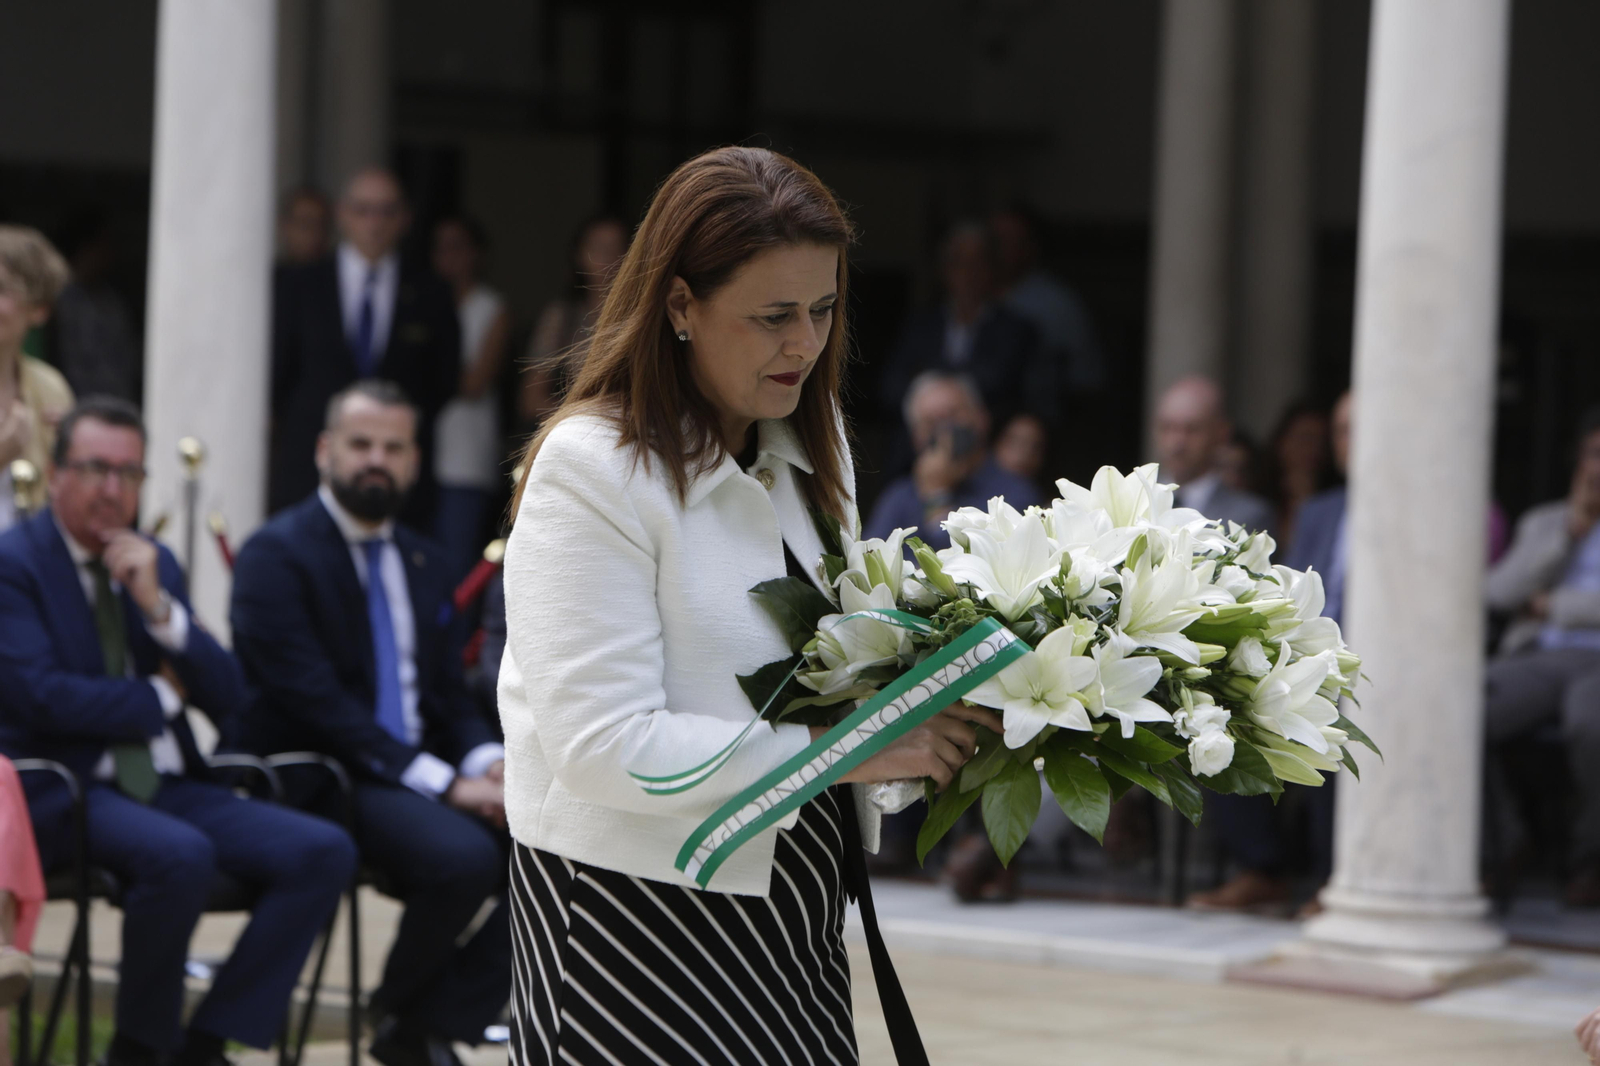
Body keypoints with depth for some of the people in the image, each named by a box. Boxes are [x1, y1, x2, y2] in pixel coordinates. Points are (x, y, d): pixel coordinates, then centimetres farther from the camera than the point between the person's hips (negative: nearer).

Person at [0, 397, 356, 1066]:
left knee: (325, 852, -15)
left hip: (166, 785, 7)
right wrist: (160, 697, -3)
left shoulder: (154, 565, 17)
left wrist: (158, 606, -6)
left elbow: (229, 698, 9)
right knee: (181, 855, -37)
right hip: (66, 789, -7)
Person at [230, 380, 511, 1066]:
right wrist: (442, 782, -21)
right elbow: (316, 701, -16)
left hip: (421, 773, 7)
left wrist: (487, 763, -6)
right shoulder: (276, 554, -7)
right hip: (314, 786, -7)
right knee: (463, 855, -32)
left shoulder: (424, 565, 18)